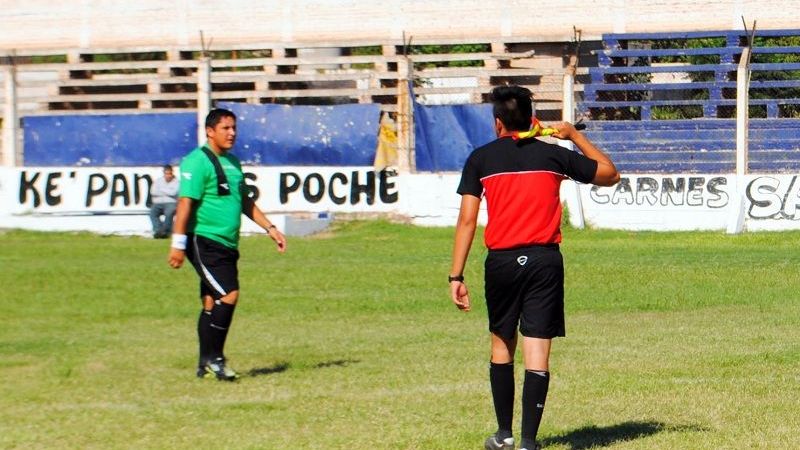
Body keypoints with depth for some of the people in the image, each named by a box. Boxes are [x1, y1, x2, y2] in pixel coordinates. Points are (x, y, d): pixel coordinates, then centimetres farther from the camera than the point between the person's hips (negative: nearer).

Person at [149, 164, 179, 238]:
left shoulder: (176, 182, 4)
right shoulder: (158, 181, 14)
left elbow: (173, 193, -13)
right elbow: (153, 192, 0)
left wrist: (161, 189, 0)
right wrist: (167, 192, -3)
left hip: (171, 203, -3)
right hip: (158, 203, 3)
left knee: (169, 212, -37)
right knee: (152, 212, -29)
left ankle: (165, 231, -35)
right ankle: (158, 230, -35)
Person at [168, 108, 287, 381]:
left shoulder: (232, 162, 17)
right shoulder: (198, 161, -11)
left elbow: (245, 202, 26)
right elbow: (186, 203, -15)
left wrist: (270, 228, 22)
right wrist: (178, 244, -19)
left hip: (226, 244, 9)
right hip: (205, 242, -9)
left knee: (212, 302, 10)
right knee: (229, 295, -16)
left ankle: (206, 364, 15)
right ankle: (213, 359, -9)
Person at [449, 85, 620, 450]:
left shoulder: (481, 159, 2)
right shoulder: (553, 155, 4)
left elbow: (467, 220, -4)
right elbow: (609, 174, 17)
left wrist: (456, 276, -2)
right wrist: (576, 136, 26)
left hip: (502, 262, 0)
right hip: (545, 260, 0)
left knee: (502, 345, 18)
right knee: (537, 352, -1)